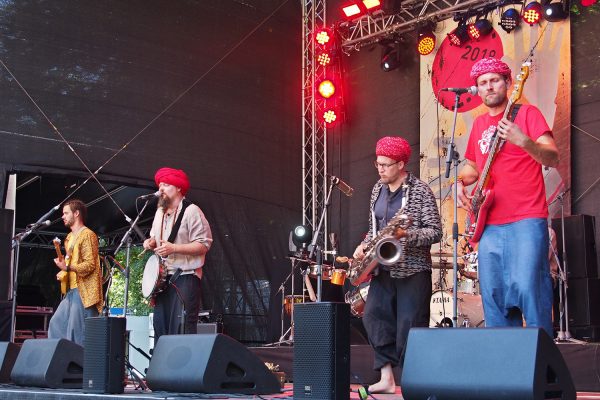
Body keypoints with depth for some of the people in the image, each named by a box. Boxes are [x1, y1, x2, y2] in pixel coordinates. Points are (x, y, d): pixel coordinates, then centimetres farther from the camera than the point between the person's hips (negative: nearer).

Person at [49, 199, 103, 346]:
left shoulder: (87, 235, -9)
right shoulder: (70, 237, 20)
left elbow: (90, 265, -17)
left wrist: (67, 267, -29)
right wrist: (63, 273, 10)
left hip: (84, 291, -10)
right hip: (71, 290, 10)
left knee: (78, 331, -11)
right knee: (57, 325, 7)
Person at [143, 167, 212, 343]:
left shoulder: (191, 211, -8)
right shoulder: (160, 212, 17)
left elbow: (204, 244, -14)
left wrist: (173, 248, -22)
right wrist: (151, 242, 6)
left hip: (185, 277, -8)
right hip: (162, 278, 8)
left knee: (182, 329, -13)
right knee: (160, 327, 7)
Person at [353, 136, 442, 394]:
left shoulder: (420, 191, -9)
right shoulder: (378, 189, 11)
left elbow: (435, 232, -11)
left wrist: (405, 234, -26)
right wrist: (364, 246, 2)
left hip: (413, 269, -6)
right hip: (383, 268, 7)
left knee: (410, 326, -4)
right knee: (373, 317, -1)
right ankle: (386, 378, 6)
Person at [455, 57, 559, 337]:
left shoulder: (526, 113, 1)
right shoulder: (479, 124, 18)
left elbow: (553, 158, -9)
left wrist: (523, 141, -26)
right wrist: (461, 182, 9)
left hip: (526, 221, -6)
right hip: (490, 225, 6)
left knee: (528, 288, -17)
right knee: (493, 295, 4)